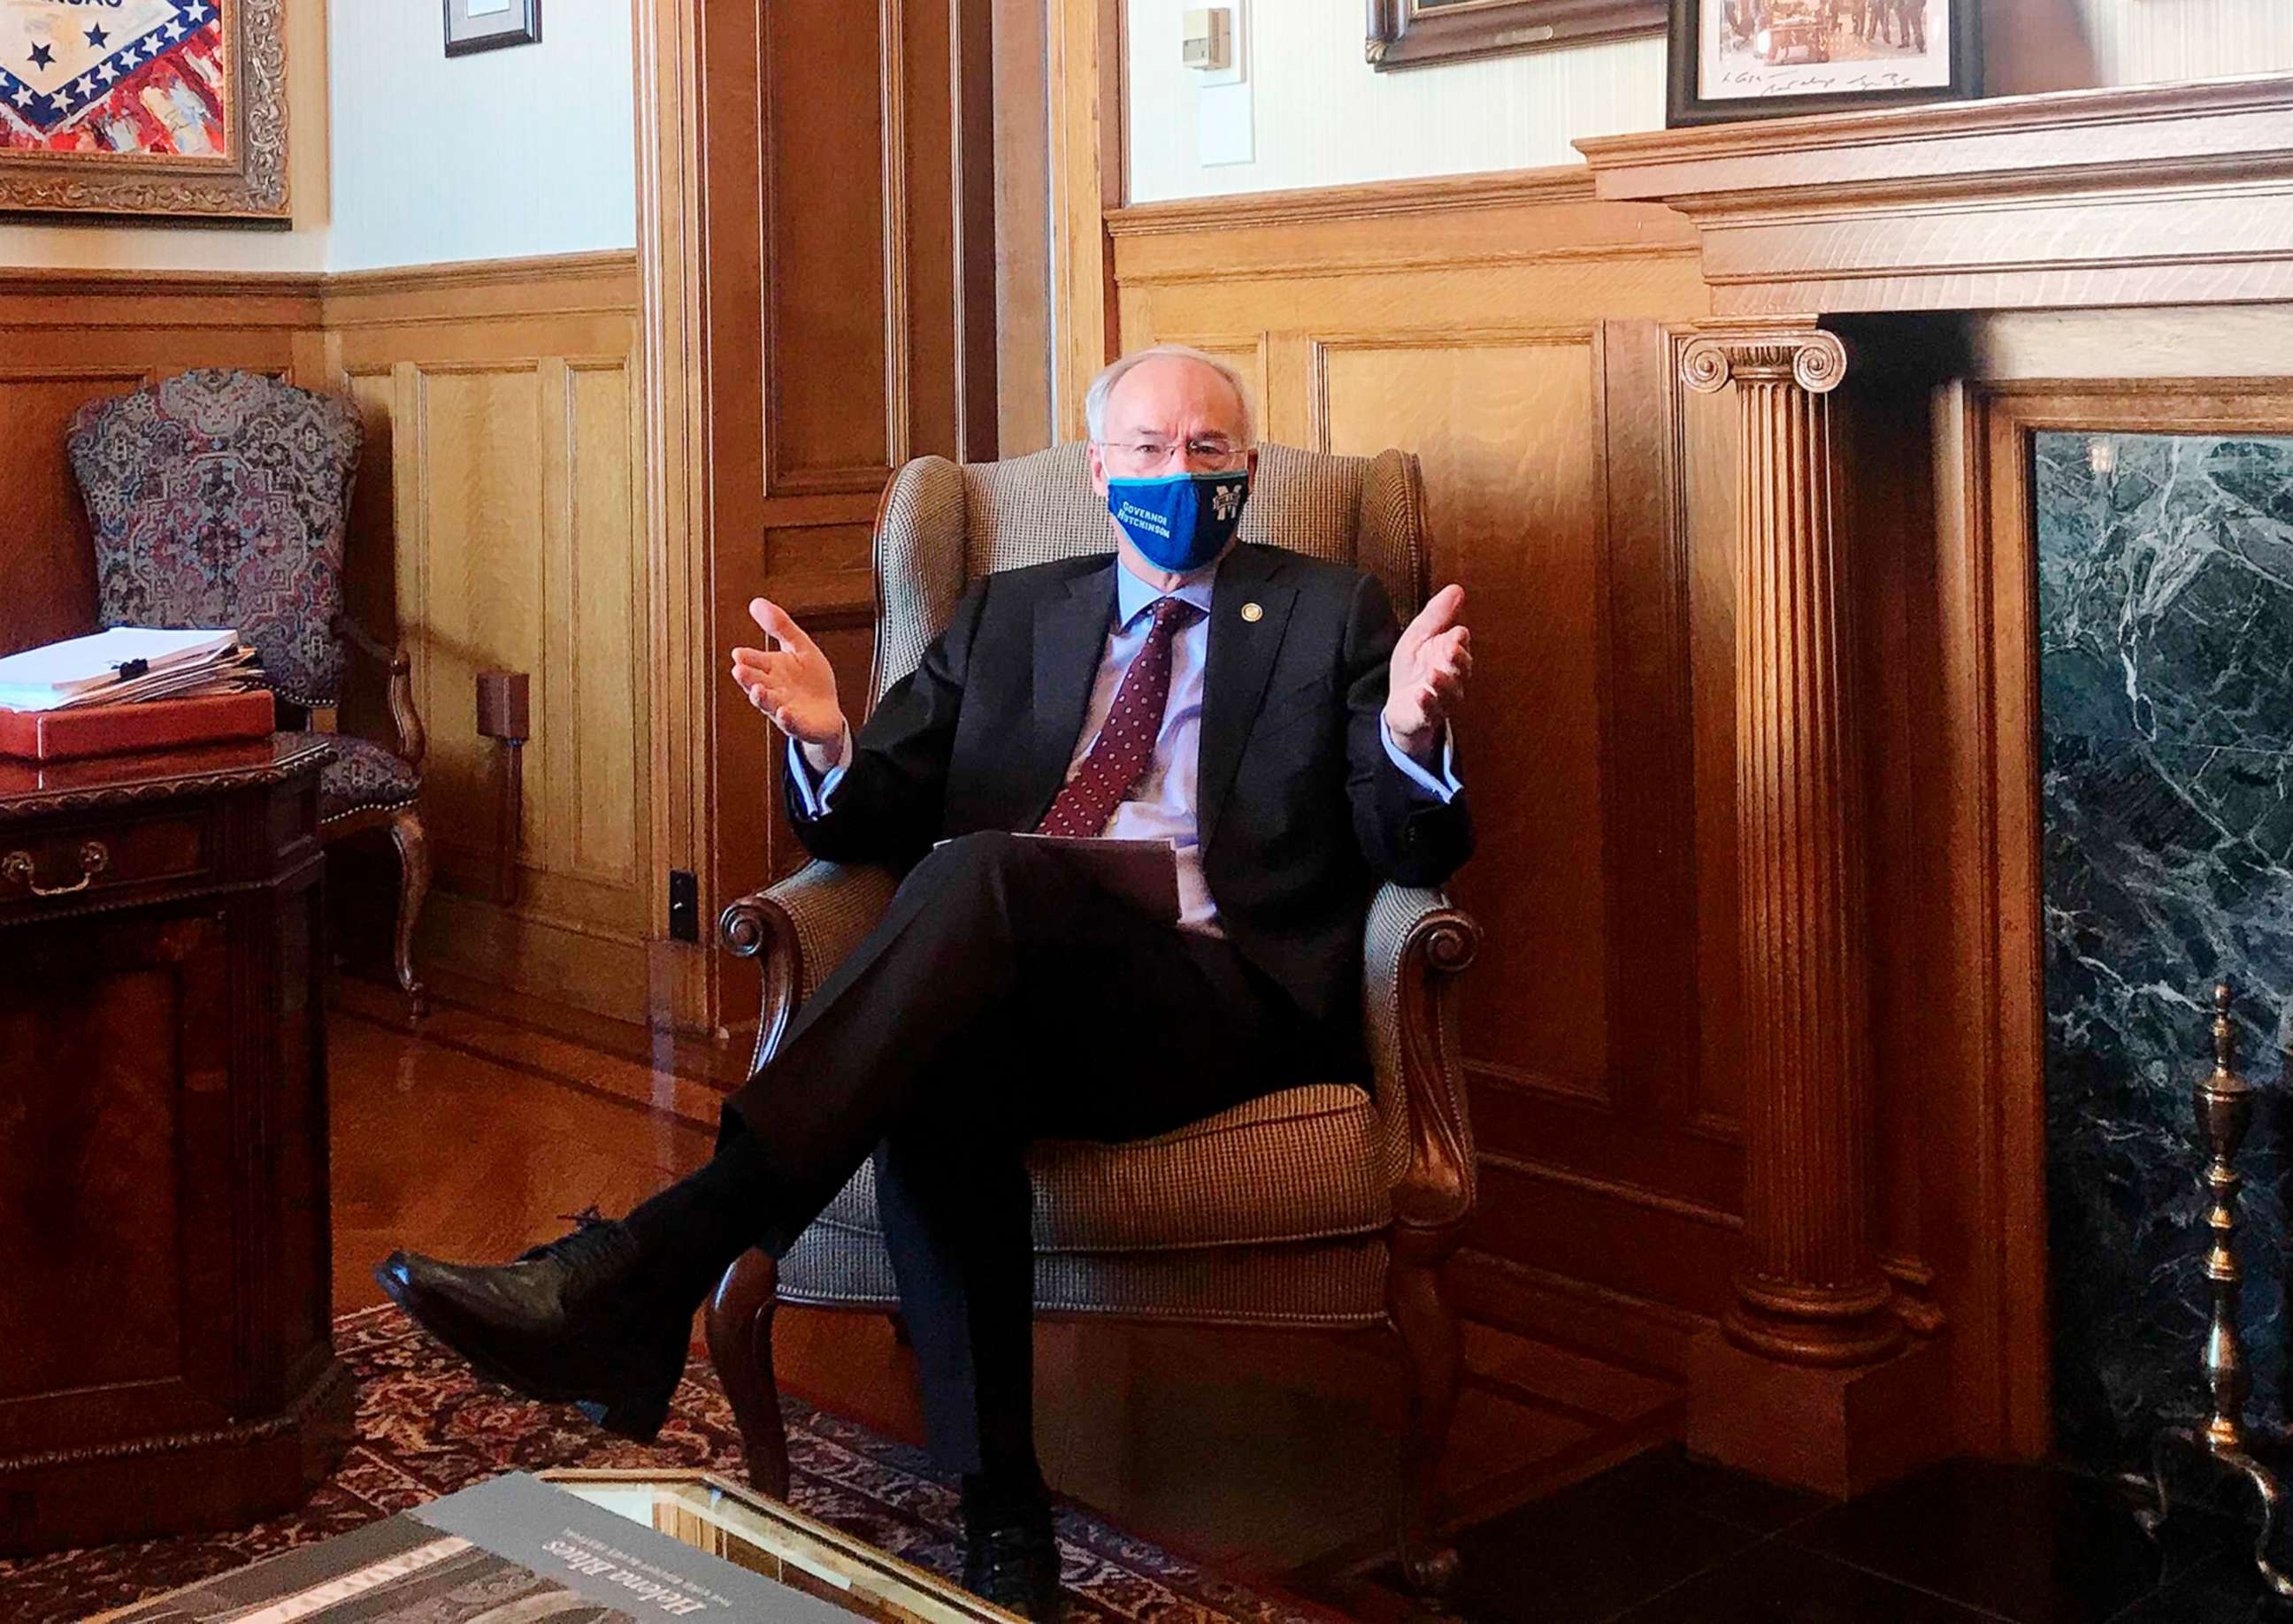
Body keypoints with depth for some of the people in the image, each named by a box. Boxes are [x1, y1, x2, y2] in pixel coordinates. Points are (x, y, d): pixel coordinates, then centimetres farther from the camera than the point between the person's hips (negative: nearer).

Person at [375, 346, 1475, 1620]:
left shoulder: (1330, 614, 17)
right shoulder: (1011, 613, 25)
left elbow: (1413, 855, 7)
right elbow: (877, 825, 19)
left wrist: (1408, 730, -17)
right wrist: (826, 741, -5)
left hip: (1215, 996, -3)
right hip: (1015, 996, 3)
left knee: (988, 869, -34)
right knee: (936, 1074, -35)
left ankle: (650, 1266, -42)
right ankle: (1000, 1518, -27)